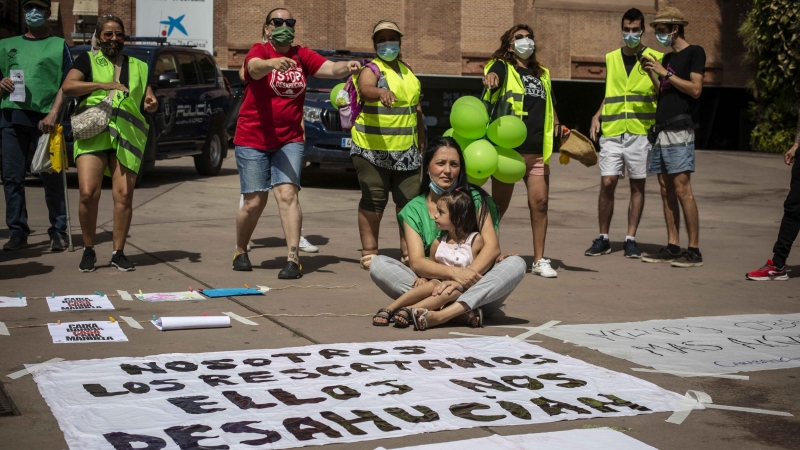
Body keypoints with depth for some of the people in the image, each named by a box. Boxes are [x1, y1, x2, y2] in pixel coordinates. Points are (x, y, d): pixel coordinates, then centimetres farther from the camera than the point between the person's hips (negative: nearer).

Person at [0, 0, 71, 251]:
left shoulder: (58, 45, 10)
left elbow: (67, 85, 1)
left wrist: (53, 114, -12)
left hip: (44, 118, -3)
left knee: (51, 177, -3)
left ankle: (58, 233, 2)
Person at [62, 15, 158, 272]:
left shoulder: (137, 67, 21)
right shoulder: (87, 60, 12)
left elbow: (148, 100, 22)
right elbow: (68, 87, -2)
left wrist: (151, 104, -3)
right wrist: (103, 85, -12)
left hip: (126, 137, 2)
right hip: (92, 134, -2)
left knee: (124, 196, -6)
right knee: (88, 193, -13)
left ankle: (118, 253, 6)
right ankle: (88, 251, 4)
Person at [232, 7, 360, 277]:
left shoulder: (302, 55, 4)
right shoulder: (259, 51, -7)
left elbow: (330, 68, -9)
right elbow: (255, 67, -31)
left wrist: (349, 67, -31)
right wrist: (272, 63, -53)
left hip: (289, 140, 2)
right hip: (253, 140, -2)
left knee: (287, 194, -12)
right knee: (254, 202, 1)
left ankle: (293, 259, -13)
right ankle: (240, 252, 24)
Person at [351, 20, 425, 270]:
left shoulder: (407, 72, 16)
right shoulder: (371, 69, -6)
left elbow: (417, 108, 24)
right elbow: (365, 90, -30)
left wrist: (422, 139, 20)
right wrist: (381, 92, -52)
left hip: (406, 151, 7)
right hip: (373, 148, -6)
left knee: (409, 200, 7)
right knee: (373, 201, -4)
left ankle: (409, 252, 14)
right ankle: (369, 252, 3)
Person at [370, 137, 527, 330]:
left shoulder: (475, 198, 5)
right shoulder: (414, 209, 6)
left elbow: (492, 246, -8)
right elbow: (416, 262, -7)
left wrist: (462, 282, -25)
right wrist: (455, 272, -26)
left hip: (473, 291, 0)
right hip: (432, 289, 1)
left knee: (516, 263, -26)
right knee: (378, 264, -19)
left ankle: (443, 315, -42)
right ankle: (464, 312, -33)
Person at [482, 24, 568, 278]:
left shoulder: (542, 74, 21)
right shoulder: (503, 67, 3)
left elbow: (550, 107, 31)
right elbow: (494, 76, -22)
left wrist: (557, 126, 11)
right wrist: (490, 78, -47)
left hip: (537, 152, 5)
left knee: (540, 203, 0)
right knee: (499, 205, 1)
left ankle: (539, 260, 10)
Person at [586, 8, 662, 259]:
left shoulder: (655, 59, 4)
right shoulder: (611, 58, 14)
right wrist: (597, 116, 8)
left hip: (640, 132, -2)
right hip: (612, 132, 2)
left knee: (637, 186, 2)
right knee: (607, 184, -4)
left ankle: (631, 239, 9)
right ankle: (603, 239, 6)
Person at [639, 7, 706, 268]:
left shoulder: (694, 52, -1)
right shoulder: (667, 58, 21)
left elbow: (695, 89, -12)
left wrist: (666, 73, -11)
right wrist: (652, 75, 8)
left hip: (679, 129, -8)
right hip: (661, 129, 8)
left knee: (681, 188, -12)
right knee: (666, 190, 6)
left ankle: (694, 250, -11)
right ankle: (672, 247, 9)